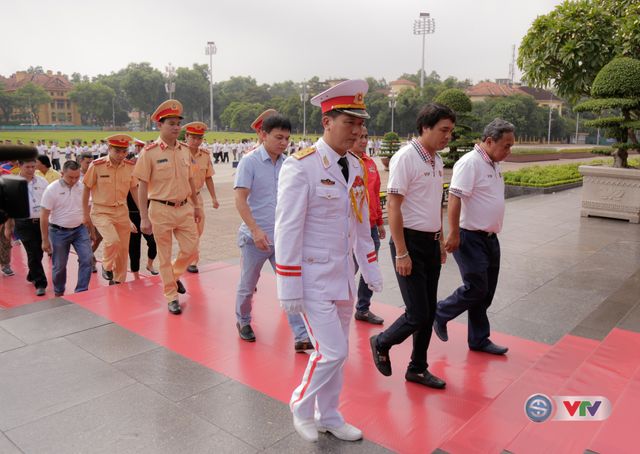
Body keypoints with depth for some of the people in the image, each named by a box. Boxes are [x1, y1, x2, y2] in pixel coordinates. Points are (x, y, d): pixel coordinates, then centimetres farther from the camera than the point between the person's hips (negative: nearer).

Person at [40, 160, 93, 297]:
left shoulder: (83, 187, -3)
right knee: (59, 265, 10)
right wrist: (45, 240, -7)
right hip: (59, 232, -2)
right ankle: (59, 293, 30)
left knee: (87, 259, -9)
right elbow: (44, 216, -8)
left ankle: (81, 291, 2)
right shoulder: (52, 189, -12)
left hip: (80, 229, 2)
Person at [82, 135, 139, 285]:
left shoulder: (130, 166, -3)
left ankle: (118, 282, 28)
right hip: (101, 212, -4)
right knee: (113, 240, -25)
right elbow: (86, 190, -3)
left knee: (123, 249, 8)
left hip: (122, 212, 4)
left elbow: (134, 190, 8)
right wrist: (86, 215, 0)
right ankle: (107, 267, 6)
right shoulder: (97, 165, -13)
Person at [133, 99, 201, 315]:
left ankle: (174, 275, 36)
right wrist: (144, 217, -12)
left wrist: (196, 206, 18)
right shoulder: (150, 152, -9)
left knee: (191, 248, 6)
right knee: (164, 256, 7)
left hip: (185, 208, 4)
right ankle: (172, 297, 21)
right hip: (161, 210, -4)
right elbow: (142, 186, -9)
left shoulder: (185, 150, 6)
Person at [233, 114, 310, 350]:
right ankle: (243, 322, 38)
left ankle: (301, 336, 4)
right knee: (247, 286, 13)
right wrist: (256, 230, -25)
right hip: (255, 238, -3)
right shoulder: (249, 162, -9)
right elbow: (240, 200, -15)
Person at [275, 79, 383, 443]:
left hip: (344, 277, 7)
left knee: (336, 353, 16)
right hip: (313, 278, -7)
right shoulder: (300, 167, -17)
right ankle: (302, 409, 24)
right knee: (332, 351, -4)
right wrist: (290, 289, -16)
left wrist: (371, 270, 14)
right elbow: (288, 231, -17)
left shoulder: (355, 167, 6)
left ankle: (329, 417, 35)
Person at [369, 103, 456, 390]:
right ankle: (381, 344, 23)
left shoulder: (437, 161, 11)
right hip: (410, 242, -8)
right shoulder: (405, 157, -14)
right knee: (417, 314, -5)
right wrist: (401, 253, -19)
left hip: (431, 243, 8)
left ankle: (417, 369, 28)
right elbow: (393, 207, -17)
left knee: (429, 312, 12)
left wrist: (441, 241, 18)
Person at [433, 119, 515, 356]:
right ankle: (440, 314, 17)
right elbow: (455, 197, -23)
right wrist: (454, 233, -26)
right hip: (471, 238, -9)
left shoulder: (493, 164, 13)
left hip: (490, 238, 9)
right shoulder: (470, 162, -15)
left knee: (485, 293, 12)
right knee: (476, 288, -6)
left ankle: (479, 340, 23)